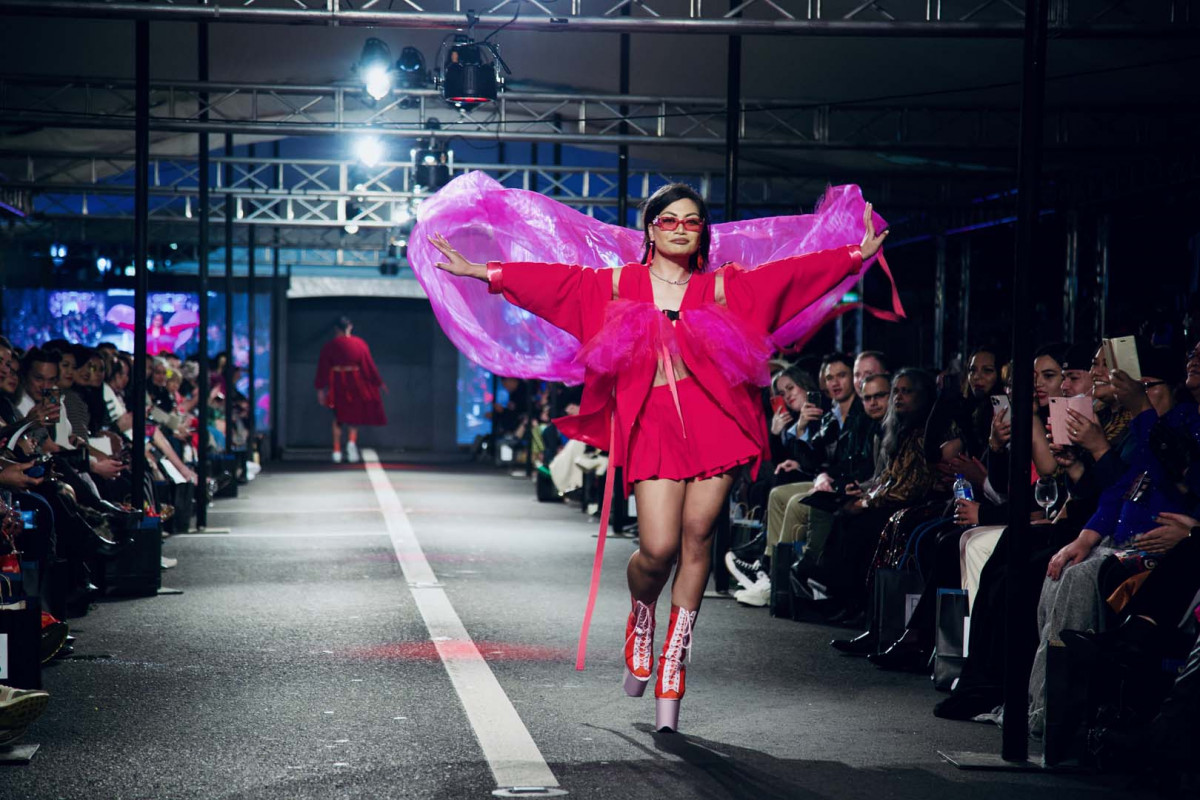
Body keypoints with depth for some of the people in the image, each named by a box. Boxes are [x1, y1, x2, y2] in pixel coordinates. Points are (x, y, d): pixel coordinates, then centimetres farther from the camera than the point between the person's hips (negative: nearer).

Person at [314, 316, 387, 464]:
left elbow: (323, 367, -2)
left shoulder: (330, 346, -3)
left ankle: (337, 450, 6)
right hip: (355, 383, 0)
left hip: (337, 384, 0)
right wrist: (378, 383, 7)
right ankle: (352, 441, -13)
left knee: (338, 418, 11)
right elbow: (369, 365, -2)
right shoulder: (359, 344, -4)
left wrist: (321, 389, 3)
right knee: (354, 416, 13)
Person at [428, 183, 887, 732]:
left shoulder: (722, 288, 13)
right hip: (651, 424, -1)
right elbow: (553, 281, 7)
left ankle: (672, 672, 9)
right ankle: (640, 623, 23)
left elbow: (792, 274, 17)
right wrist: (477, 271, 2)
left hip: (713, 419, 1)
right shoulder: (620, 284, 11)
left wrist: (858, 254, 18)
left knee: (697, 538, -2)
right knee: (659, 548, -13)